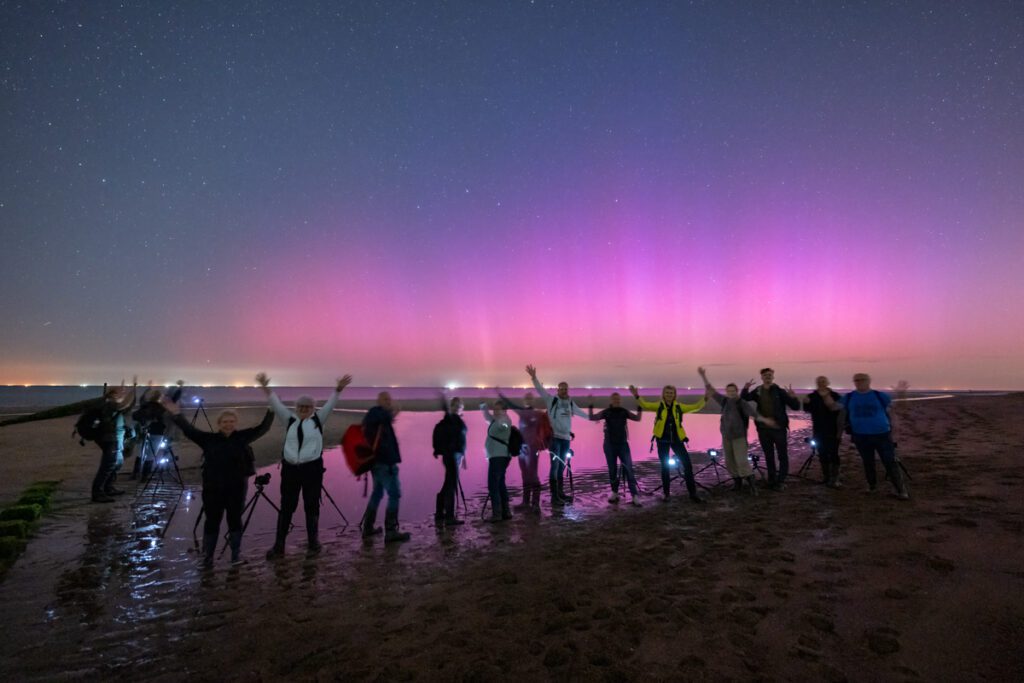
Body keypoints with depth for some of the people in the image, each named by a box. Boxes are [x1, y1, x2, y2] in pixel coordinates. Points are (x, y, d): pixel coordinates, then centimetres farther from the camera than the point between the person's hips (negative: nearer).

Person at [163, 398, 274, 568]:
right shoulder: (209, 439, -1)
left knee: (235, 520, 11)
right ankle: (207, 556, 23)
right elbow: (189, 430, -4)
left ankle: (236, 553, 25)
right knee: (212, 521, 9)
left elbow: (262, 428, -9)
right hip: (213, 488, 0)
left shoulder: (242, 437, -3)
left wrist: (271, 412, -22)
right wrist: (176, 414, -15)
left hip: (237, 488, 0)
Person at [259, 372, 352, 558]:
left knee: (311, 506, 7)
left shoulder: (318, 420, 2)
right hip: (290, 468, 2)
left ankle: (313, 542, 19)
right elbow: (276, 404, 0)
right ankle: (279, 545, 18)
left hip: (312, 468, -2)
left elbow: (330, 405, -10)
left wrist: (339, 389, -24)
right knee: (286, 507, 9)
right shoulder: (290, 420, 7)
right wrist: (265, 387, -10)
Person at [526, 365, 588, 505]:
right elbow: (540, 390, -13)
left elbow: (580, 412, 29)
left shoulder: (571, 403, 12)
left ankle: (561, 493, 22)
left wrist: (592, 418, 41)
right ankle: (554, 496, -4)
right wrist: (534, 378, -27)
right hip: (554, 437, -6)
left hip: (566, 438, 6)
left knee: (562, 467, 13)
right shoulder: (551, 399, -3)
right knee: (555, 466, -7)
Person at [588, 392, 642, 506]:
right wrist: (590, 406, -14)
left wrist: (640, 408, -5)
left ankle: (635, 495, -9)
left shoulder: (624, 412, 4)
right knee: (612, 470, 6)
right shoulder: (606, 412, 0)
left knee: (628, 469, -8)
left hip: (623, 444, 0)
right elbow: (592, 418, -2)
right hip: (609, 445, 0)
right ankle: (614, 493, 19)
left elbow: (637, 418, 9)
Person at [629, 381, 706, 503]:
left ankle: (693, 493, 12)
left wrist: (705, 397, -6)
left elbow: (696, 407, 6)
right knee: (665, 466, 8)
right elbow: (645, 405, -15)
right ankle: (665, 492, 23)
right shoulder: (659, 406, -3)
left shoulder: (679, 407, 2)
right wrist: (636, 396, -31)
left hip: (676, 439, 2)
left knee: (687, 464, -1)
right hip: (662, 440, -2)